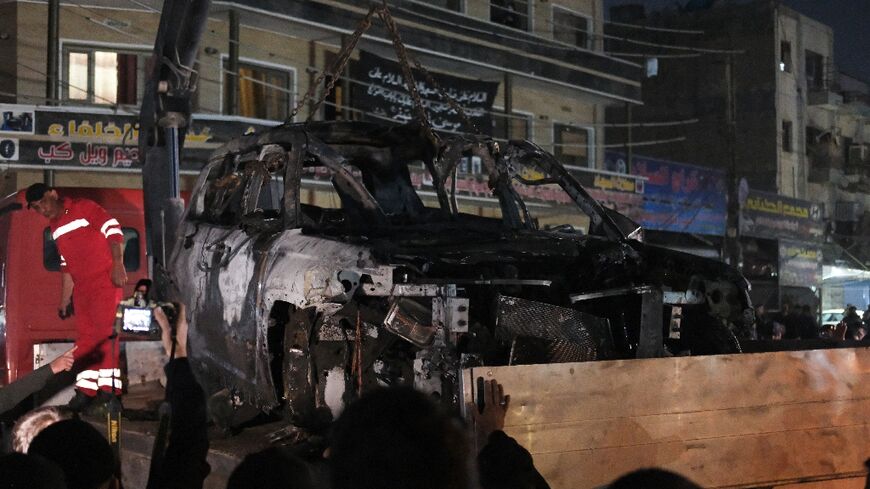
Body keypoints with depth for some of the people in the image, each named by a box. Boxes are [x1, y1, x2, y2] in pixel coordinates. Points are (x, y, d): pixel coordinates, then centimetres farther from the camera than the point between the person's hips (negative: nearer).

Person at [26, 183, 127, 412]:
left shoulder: (84, 208, -7)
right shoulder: (55, 229, 16)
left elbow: (113, 229, -14)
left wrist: (118, 264, -24)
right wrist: (65, 299, 19)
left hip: (105, 281, -7)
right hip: (82, 288, 7)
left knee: (104, 332, -12)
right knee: (85, 338, 5)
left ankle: (109, 387, -12)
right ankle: (85, 389, 7)